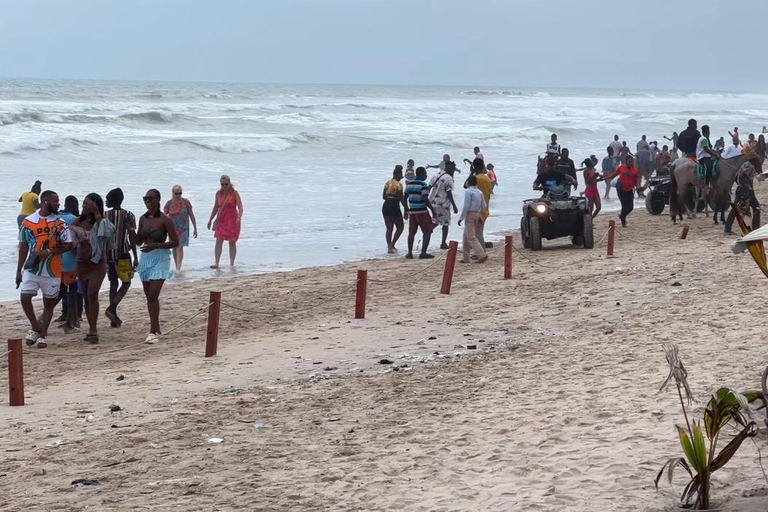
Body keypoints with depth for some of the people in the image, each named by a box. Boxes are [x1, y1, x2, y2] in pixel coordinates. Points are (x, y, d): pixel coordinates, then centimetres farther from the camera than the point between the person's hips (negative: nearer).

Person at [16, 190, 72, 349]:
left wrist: (50, 251, -18)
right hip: (31, 269, 0)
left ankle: (43, 335, 16)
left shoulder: (60, 223, -1)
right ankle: (35, 328, 11)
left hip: (52, 270, 0)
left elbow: (68, 245, -3)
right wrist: (19, 270, 7)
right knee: (25, 298, -10)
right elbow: (23, 247, 7)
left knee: (49, 303, 5)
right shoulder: (28, 222, 1)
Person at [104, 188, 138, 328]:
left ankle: (114, 317, 10)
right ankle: (111, 308, -14)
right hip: (122, 254, -3)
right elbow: (132, 237, -7)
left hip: (107, 254, 3)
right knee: (126, 282, 7)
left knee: (113, 283, 12)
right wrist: (135, 257, -2)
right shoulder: (128, 216, -5)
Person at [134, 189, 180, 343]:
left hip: (160, 259, -7)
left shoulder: (165, 220, -11)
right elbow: (138, 242, 13)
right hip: (146, 258, 7)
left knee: (153, 295, -15)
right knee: (149, 296, 10)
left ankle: (153, 332, -14)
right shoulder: (143, 219, 7)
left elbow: (175, 242, -9)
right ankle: (156, 329, 20)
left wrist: (155, 245, -20)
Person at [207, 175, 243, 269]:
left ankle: (232, 263, 10)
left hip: (232, 220, -3)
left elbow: (240, 207, -14)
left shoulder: (234, 193, -7)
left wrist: (239, 218, -31)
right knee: (218, 241, -8)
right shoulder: (218, 194, 5)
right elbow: (215, 208, 16)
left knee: (232, 242, 3)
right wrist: (210, 220, 16)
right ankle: (216, 263, -10)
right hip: (221, 220, 3)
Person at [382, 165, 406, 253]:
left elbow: (384, 196, 11)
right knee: (400, 227, 9)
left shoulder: (387, 183, 8)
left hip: (386, 206, 6)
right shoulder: (398, 184, -11)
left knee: (389, 228, 12)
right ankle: (392, 245, -3)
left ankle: (389, 247, 9)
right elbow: (401, 198, -13)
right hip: (394, 207, -6)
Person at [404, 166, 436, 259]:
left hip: (412, 211, 6)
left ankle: (410, 253, 11)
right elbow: (425, 199, -18)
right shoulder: (423, 185, -12)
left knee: (412, 232, 13)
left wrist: (406, 210, 22)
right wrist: (432, 210, -10)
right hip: (422, 212, -6)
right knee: (427, 232, 2)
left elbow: (405, 198, 13)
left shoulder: (409, 184, 9)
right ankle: (423, 253, -3)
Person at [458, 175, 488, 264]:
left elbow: (466, 206, -17)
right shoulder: (479, 193, 9)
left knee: (471, 237, -7)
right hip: (476, 214, 8)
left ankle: (482, 255, -16)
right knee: (466, 236, 15)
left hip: (470, 215, -8)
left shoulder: (468, 192, -13)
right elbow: (483, 206, 11)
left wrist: (461, 218, -12)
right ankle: (465, 258, 16)